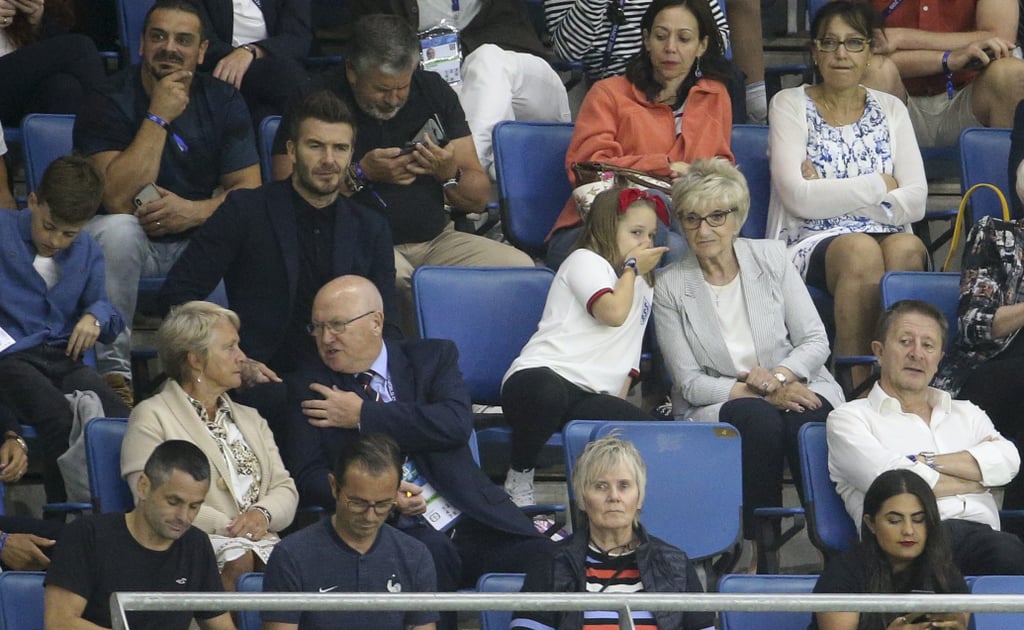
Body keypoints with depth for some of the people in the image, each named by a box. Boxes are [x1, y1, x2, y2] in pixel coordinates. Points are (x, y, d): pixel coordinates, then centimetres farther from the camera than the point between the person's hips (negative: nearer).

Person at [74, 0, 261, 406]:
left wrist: (196, 211, -25)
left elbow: (249, 190, -4)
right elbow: (119, 201, -24)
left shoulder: (222, 102, 0)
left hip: (200, 237, 3)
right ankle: (113, 369, -28)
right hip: (134, 239, -3)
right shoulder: (109, 103, -12)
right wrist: (158, 117, -26)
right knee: (116, 230, -37)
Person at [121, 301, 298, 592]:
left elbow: (285, 489, 20)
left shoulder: (250, 419, 31)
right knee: (240, 559, -40)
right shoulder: (151, 418, 9)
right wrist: (224, 526, -14)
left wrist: (262, 514, -6)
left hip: (262, 543, 5)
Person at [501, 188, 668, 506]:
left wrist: (619, 403, 11)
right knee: (549, 394, -45)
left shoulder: (643, 288, 30)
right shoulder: (585, 260, 8)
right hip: (539, 374, -5)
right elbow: (613, 313, -11)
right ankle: (518, 483, -23)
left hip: (592, 398, 5)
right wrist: (632, 267, 6)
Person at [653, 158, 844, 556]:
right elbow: (690, 384, -3)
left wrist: (779, 376, -17)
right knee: (759, 418, -37)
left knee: (808, 420, -35)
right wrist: (763, 393, -17)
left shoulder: (771, 258, 6)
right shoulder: (671, 287, 0)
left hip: (796, 387, 1)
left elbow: (816, 341, 4)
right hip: (716, 407, -1)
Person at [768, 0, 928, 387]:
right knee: (861, 250, -37)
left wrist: (833, 194, -6)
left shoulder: (890, 109, 17)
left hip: (888, 239, 2)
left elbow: (915, 202, 4)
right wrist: (881, 186, -2)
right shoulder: (790, 105, 8)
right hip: (812, 245, -2)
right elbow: (798, 197, -7)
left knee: (907, 249, -35)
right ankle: (859, 385, -36)